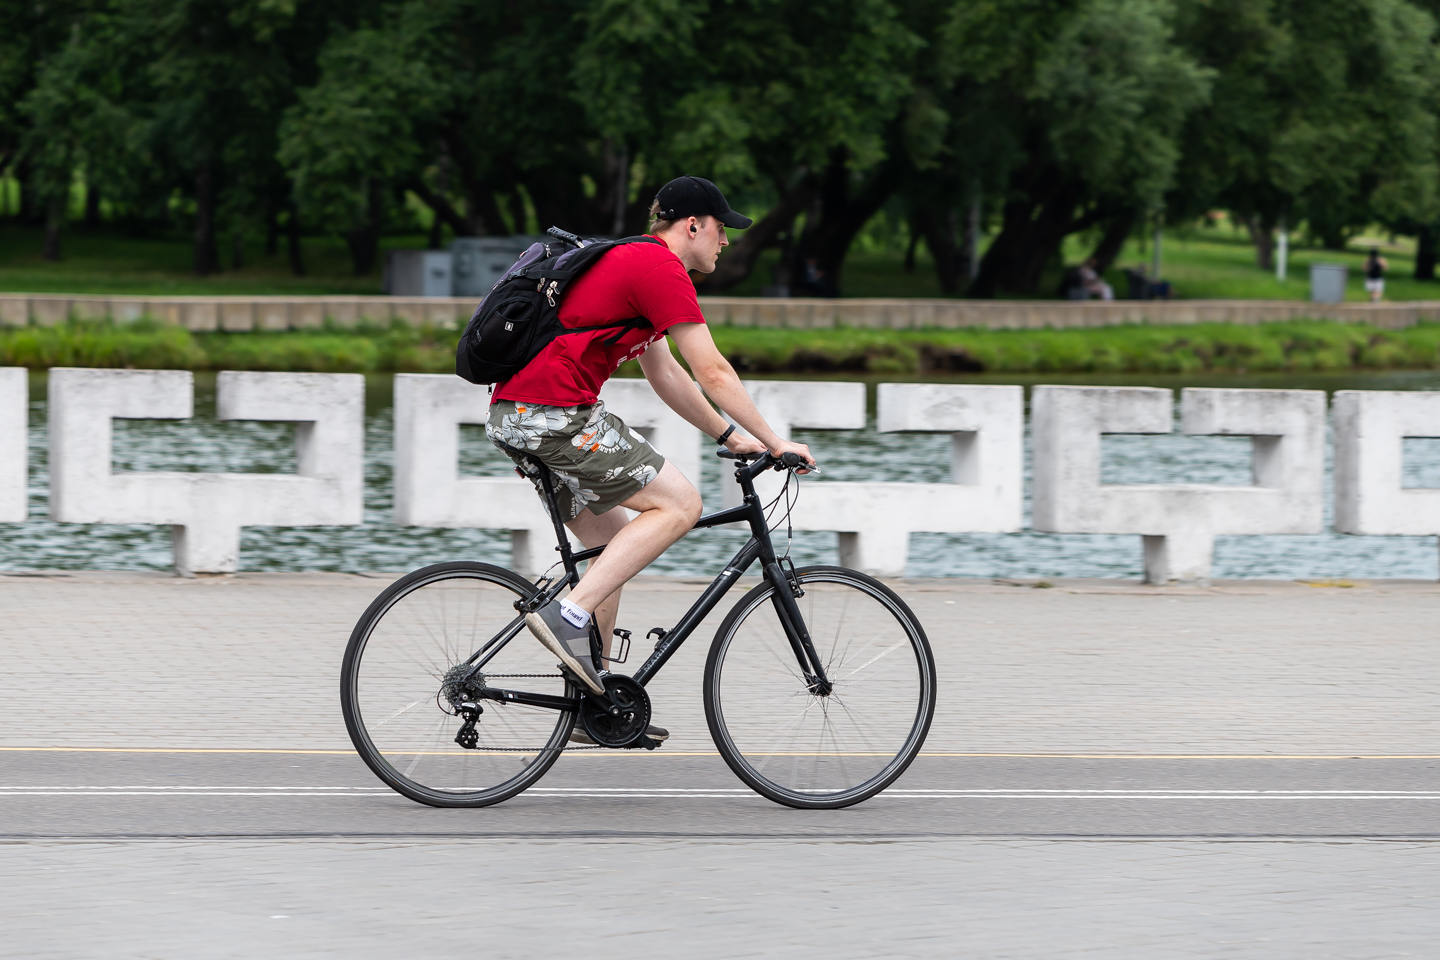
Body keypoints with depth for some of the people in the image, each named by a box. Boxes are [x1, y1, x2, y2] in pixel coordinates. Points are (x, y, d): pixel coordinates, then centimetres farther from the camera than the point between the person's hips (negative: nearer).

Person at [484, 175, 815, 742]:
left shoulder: (631, 264, 24)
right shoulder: (662, 268, -8)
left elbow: (664, 373, 31)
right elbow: (713, 372, -10)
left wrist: (729, 436, 30)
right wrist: (776, 443, -3)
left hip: (511, 416, 10)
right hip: (556, 413, -10)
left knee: (613, 540, 17)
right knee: (679, 504, -7)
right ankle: (569, 614, -16)